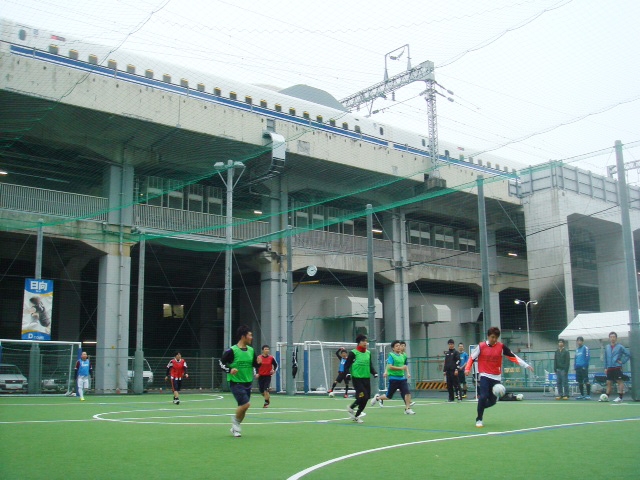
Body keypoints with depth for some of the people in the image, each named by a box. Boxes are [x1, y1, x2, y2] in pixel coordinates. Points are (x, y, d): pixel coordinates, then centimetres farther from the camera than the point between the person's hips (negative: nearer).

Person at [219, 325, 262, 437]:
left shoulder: (251, 350, 5)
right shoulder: (232, 350, -13)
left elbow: (255, 365, 14)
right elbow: (221, 362, -6)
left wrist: (258, 362, -8)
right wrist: (229, 370, -22)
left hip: (247, 383, 6)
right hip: (236, 382, -6)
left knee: (243, 407, 11)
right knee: (246, 403, -18)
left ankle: (235, 428, 31)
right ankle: (235, 420, 9)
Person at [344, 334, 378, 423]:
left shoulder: (368, 353, 12)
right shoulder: (353, 353, -6)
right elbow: (347, 365, -5)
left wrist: (374, 373, 2)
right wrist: (348, 373, -21)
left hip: (367, 378, 6)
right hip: (357, 378, -6)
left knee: (366, 398, 4)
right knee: (362, 396, -16)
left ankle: (356, 416, 22)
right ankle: (351, 408, 12)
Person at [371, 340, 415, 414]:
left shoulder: (403, 356, 9)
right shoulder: (391, 355, -9)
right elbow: (390, 366, -21)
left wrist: (408, 373, 11)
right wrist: (401, 368, -23)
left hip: (402, 378, 5)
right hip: (393, 378, -5)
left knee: (407, 393, -12)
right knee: (389, 396, 8)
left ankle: (407, 409, -2)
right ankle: (377, 398, 35)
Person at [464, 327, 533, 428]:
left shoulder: (501, 346, 0)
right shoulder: (481, 346, -4)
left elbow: (513, 357, 1)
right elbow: (472, 358, 3)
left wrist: (526, 365, -4)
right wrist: (467, 369, -10)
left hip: (496, 377, 3)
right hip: (485, 376, -3)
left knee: (492, 400, 3)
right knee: (483, 397, -17)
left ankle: (480, 405, 35)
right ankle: (479, 420, -2)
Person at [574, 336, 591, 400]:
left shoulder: (585, 348, -4)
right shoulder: (577, 349, 19)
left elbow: (587, 357, -11)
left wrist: (585, 365, -15)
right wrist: (575, 365, 12)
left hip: (583, 367, -8)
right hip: (578, 368, 8)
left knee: (586, 381, -8)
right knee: (580, 382, 10)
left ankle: (588, 395, -6)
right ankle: (582, 395, 17)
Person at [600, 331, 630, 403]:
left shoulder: (620, 347, -3)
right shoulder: (607, 347, 12)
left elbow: (627, 354, -2)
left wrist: (622, 361, -6)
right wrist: (605, 367, 12)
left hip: (617, 368, -5)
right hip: (609, 368, 5)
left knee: (620, 381, -4)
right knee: (609, 382, 7)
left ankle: (620, 397, -3)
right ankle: (607, 397, 11)